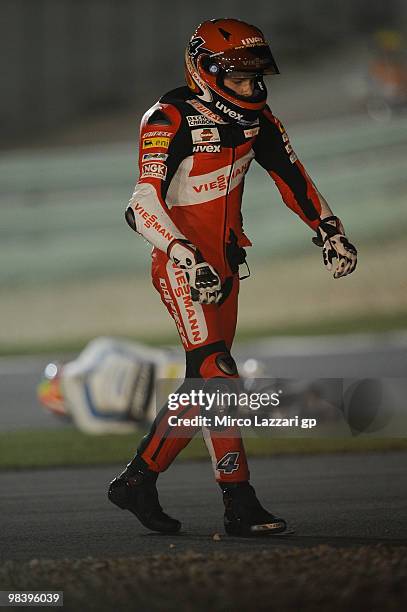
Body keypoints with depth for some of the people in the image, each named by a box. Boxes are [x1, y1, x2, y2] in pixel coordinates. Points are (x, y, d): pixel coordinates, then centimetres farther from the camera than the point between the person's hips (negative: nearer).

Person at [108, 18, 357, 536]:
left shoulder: (254, 118, 7)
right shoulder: (170, 121, -15)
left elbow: (290, 175, 19)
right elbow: (145, 205, -23)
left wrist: (328, 230, 11)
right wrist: (187, 258, -35)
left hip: (223, 264, 8)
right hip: (182, 265, -8)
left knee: (201, 386, 10)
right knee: (217, 376, -16)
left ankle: (137, 482, 21)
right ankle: (240, 506, -17)